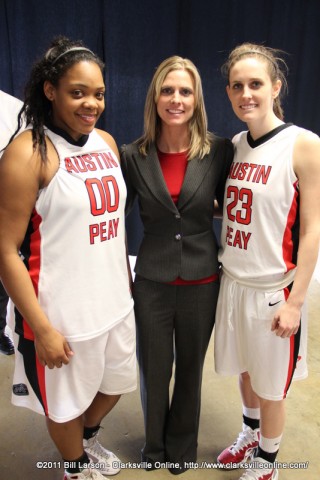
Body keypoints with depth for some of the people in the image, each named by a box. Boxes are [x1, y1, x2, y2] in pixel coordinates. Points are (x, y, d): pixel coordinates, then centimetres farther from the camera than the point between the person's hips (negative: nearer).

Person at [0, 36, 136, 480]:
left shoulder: (107, 143, 4)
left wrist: (126, 285, 14)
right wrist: (42, 329, -16)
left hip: (116, 304, 7)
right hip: (63, 314, -6)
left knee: (117, 383, 26)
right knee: (67, 403, 18)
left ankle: (86, 439, 57)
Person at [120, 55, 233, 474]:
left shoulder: (219, 150, -8)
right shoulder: (134, 155, -6)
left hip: (202, 281, 0)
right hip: (151, 281, 1)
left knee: (190, 370, 19)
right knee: (153, 371, 16)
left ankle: (182, 447, 47)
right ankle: (155, 444, 47)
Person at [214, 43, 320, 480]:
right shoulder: (234, 145, 4)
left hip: (273, 289, -5)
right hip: (233, 280, 6)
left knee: (269, 384, 12)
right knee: (244, 369, 23)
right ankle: (250, 436, 50)